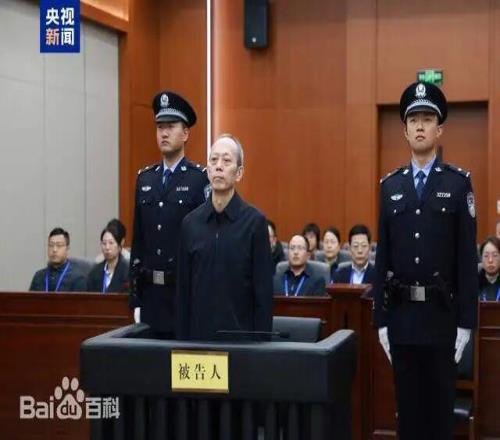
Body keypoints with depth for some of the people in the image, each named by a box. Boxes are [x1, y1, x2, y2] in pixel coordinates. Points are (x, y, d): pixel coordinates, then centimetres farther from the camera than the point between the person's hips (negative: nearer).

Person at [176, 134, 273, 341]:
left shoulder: (254, 221, -4)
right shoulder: (190, 223, 5)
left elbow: (264, 292, -5)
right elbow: (183, 290, 8)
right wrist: (182, 338, 4)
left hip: (241, 334, -3)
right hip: (199, 332, 3)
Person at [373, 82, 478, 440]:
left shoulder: (459, 183, -2)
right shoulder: (390, 186, 7)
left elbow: (468, 256, -5)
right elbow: (382, 257, 6)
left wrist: (466, 322, -8)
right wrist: (381, 319, 3)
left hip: (442, 314, -3)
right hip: (401, 314, 3)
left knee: (440, 404, 5)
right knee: (407, 403, 10)